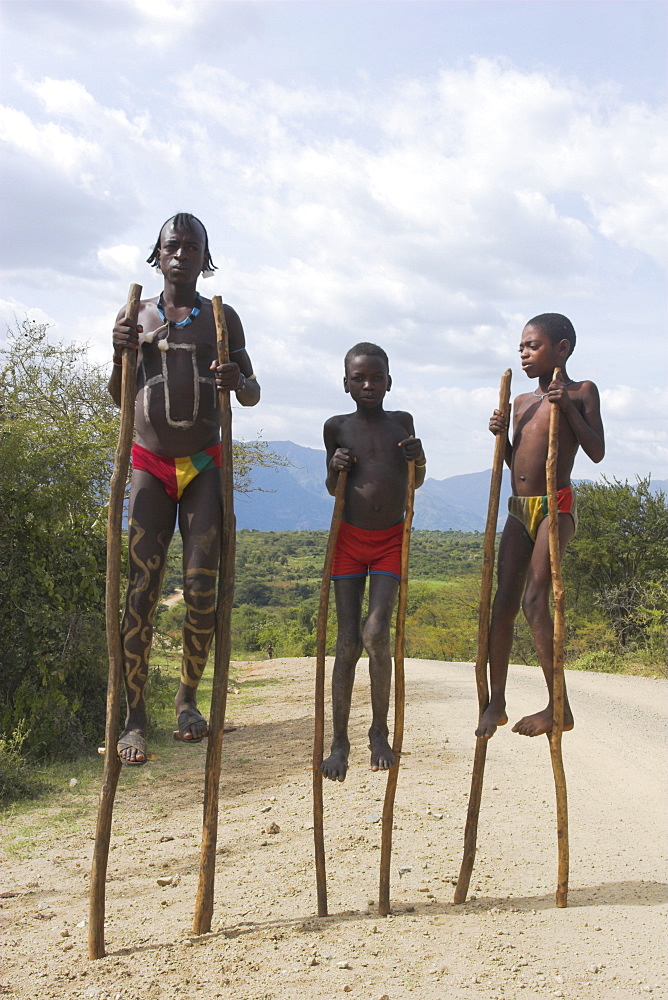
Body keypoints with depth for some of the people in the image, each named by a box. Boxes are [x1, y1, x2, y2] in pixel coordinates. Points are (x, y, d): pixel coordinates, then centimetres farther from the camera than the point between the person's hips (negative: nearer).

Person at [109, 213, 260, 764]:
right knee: (141, 589, -7)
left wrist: (238, 380, -14)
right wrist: (120, 352, -7)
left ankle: (188, 696, 16)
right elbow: (120, 396, 13)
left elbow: (253, 394, 10)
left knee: (202, 588, -4)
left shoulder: (222, 318, 7)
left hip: (205, 465, 0)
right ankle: (135, 717, -3)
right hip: (150, 465, 0)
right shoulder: (136, 315, 9)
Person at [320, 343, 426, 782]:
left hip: (392, 540, 0)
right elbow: (332, 489, 10)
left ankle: (380, 731, 4)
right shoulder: (338, 428, 0)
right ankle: (340, 741, 8)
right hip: (349, 539, 0)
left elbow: (416, 482, 15)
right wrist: (335, 469, -12)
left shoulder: (402, 422, 4)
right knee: (348, 642, -2)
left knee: (376, 633, -14)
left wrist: (419, 458, -6)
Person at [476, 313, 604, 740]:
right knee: (504, 603, 2)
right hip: (519, 509, 6)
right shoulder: (522, 401, 18)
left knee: (535, 599, -17)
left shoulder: (582, 392, 1)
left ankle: (559, 706, -12)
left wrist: (568, 406, -14)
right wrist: (502, 434, 5)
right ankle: (496, 702, 10)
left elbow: (597, 452, -6)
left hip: (556, 505, -6)